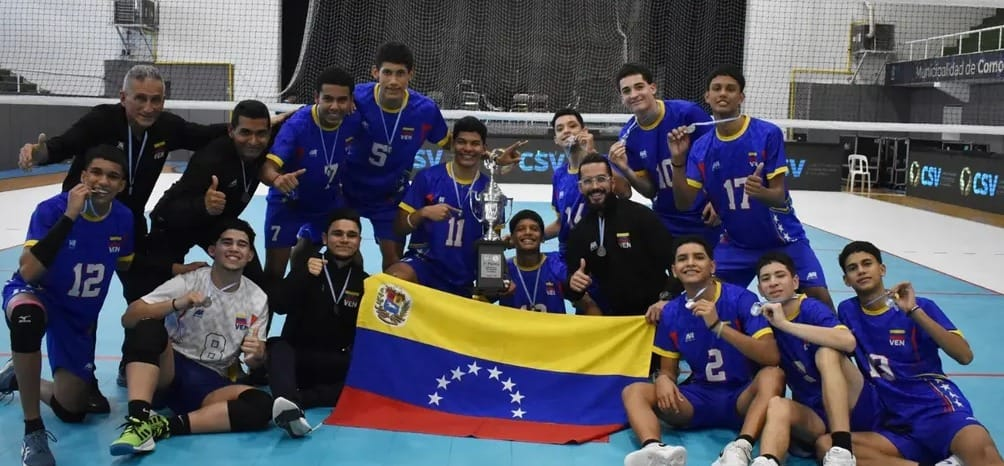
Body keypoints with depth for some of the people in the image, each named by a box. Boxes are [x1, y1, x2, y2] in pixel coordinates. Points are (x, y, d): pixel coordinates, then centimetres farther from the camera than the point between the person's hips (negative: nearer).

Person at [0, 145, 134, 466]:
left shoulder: (124, 218, -12)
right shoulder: (51, 209, -24)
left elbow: (128, 268, 8)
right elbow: (28, 273, -36)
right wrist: (69, 216, -38)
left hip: (81, 316, 4)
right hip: (35, 295, -4)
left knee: (71, 412, 3)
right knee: (27, 317, -44)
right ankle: (33, 430, -28)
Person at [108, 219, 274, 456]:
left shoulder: (257, 299, 4)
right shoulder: (188, 282, -4)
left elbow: (254, 362, 7)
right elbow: (128, 318, -12)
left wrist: (257, 356, -18)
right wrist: (176, 304, -28)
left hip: (211, 383, 2)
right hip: (169, 370, -2)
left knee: (261, 405, -29)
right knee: (148, 327, -32)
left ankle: (165, 426, -32)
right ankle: (139, 419, -42)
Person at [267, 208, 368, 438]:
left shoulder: (365, 282, 10)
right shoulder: (305, 268, 6)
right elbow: (280, 306, -10)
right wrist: (304, 276, -25)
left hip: (338, 368, 1)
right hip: (297, 359, -1)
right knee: (278, 347, -34)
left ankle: (293, 400, -43)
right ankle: (289, 403, -64)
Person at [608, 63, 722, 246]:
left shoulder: (687, 113, -16)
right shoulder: (628, 137, -4)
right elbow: (650, 190, 1)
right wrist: (625, 169, -16)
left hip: (706, 218, -3)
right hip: (667, 224, 3)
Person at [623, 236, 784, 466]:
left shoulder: (741, 299, -10)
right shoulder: (670, 313, 1)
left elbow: (771, 358, -20)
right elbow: (668, 370, 9)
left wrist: (718, 326, -30)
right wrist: (663, 380, -18)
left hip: (742, 397, -3)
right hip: (699, 398, 3)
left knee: (772, 376, -33)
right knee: (634, 391, -18)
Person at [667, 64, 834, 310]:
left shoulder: (768, 134, -15)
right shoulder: (701, 148, -5)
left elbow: (779, 196, -16)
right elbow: (684, 203, -10)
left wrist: (760, 192, -39)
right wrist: (678, 160, -22)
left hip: (782, 240, -2)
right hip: (736, 244, 3)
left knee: (820, 297, -12)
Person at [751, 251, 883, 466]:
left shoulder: (812, 309, -8)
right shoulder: (766, 318, 7)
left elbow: (848, 342, -31)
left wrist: (785, 324, -29)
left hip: (856, 408, -3)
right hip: (814, 416, 3)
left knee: (826, 352, -27)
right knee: (777, 405, -28)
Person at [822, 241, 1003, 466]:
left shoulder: (920, 307, 4)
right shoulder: (847, 311, 13)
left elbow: (965, 356, -8)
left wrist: (914, 311, -14)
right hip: (895, 425, 6)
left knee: (979, 448, -43)